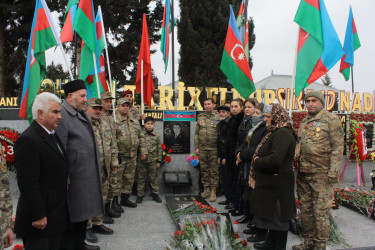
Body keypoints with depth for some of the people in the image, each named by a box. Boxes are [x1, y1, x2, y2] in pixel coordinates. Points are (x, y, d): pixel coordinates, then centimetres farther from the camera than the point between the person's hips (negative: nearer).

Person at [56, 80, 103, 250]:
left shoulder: (83, 114, 13)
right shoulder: (62, 115, -16)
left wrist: (95, 170, 21)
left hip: (87, 175, 10)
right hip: (74, 177, -9)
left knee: (83, 212, 21)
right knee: (72, 216, 4)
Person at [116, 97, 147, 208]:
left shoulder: (135, 121, 14)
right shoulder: (114, 121, -7)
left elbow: (141, 137, 17)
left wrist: (143, 151, 12)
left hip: (132, 156, 6)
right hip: (120, 156, -6)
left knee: (129, 179, 15)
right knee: (117, 179, -1)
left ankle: (125, 199, 29)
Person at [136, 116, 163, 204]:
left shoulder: (156, 136, 2)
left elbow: (159, 149, 6)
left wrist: (158, 161, 4)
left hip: (153, 160, 1)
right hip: (142, 160, -1)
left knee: (153, 178, 10)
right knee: (141, 178, 8)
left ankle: (155, 194, 21)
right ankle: (140, 195, 18)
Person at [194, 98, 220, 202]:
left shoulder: (218, 117, -2)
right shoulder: (200, 117, 10)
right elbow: (196, 134, 12)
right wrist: (196, 147, 7)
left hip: (214, 149, -4)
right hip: (202, 149, 4)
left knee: (214, 170, 2)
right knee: (204, 170, 10)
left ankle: (213, 191, 12)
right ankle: (206, 189, 22)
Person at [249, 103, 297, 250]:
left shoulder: (283, 134, -20)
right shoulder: (275, 132, 12)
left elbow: (275, 160, -30)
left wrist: (257, 162, -16)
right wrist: (258, 160, -1)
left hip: (278, 184, -10)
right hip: (270, 182, 10)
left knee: (278, 216, 5)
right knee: (272, 214, 22)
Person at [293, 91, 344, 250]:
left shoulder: (331, 120, -4)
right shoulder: (304, 122, 16)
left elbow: (338, 147, -9)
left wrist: (333, 172, -14)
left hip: (321, 173, -7)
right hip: (303, 173, 7)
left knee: (321, 212, -1)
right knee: (305, 210, 13)